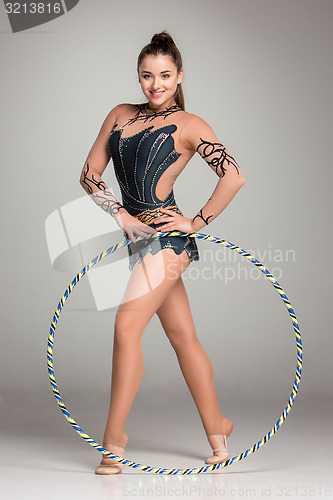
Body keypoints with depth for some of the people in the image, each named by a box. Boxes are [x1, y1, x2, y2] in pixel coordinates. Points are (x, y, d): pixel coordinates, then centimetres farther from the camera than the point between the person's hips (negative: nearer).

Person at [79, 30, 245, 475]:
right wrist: (123, 216, -4)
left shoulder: (188, 125, -2)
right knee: (183, 335, 12)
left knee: (127, 325, -15)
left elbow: (234, 177, -11)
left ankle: (114, 435, -6)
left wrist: (198, 222, -11)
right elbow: (90, 174, 8)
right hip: (139, 235, 6)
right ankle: (217, 429, 23)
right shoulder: (121, 115, 13)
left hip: (166, 234, -6)